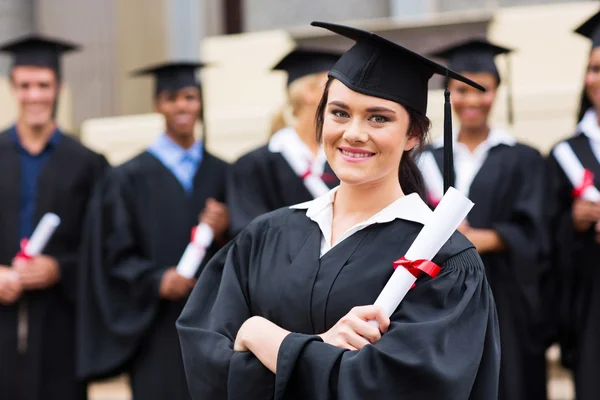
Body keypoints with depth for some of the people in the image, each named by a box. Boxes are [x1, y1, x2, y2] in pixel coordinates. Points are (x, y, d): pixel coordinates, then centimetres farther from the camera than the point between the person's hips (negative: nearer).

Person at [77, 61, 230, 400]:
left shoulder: (222, 175, 10)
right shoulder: (131, 178, 2)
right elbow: (117, 255, -2)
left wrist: (224, 233, -11)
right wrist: (156, 281, -18)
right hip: (158, 334, -2)